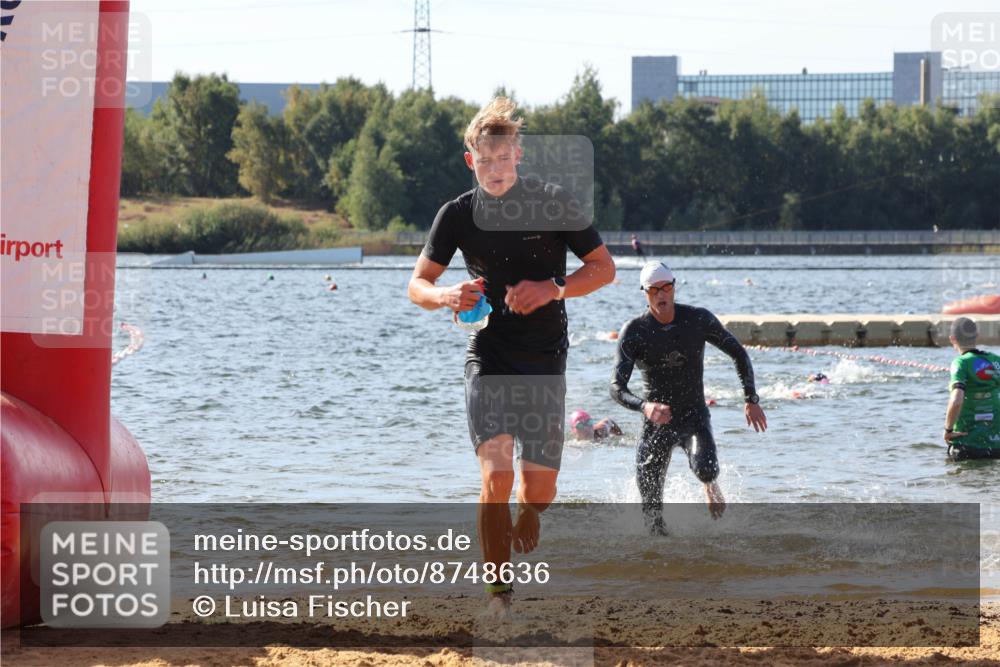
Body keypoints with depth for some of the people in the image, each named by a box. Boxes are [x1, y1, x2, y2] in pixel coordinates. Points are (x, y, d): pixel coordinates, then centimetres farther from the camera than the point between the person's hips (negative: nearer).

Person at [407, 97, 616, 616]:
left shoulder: (554, 204, -4)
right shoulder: (457, 214, -1)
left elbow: (604, 267, 1)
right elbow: (417, 285, 5)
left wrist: (552, 289, -17)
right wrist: (446, 296, -19)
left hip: (545, 359, 0)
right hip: (489, 355, 0)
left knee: (541, 486, 3)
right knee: (495, 476, -17)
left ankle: (524, 532, 41)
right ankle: (499, 596, -14)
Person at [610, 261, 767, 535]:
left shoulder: (699, 320, -8)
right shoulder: (634, 332, -13)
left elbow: (739, 354, 6)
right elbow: (616, 388, -20)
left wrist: (751, 400, 3)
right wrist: (644, 406, -40)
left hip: (695, 417, 0)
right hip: (656, 421, 0)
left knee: (705, 469, -29)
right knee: (651, 507, -6)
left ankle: (710, 485, 8)